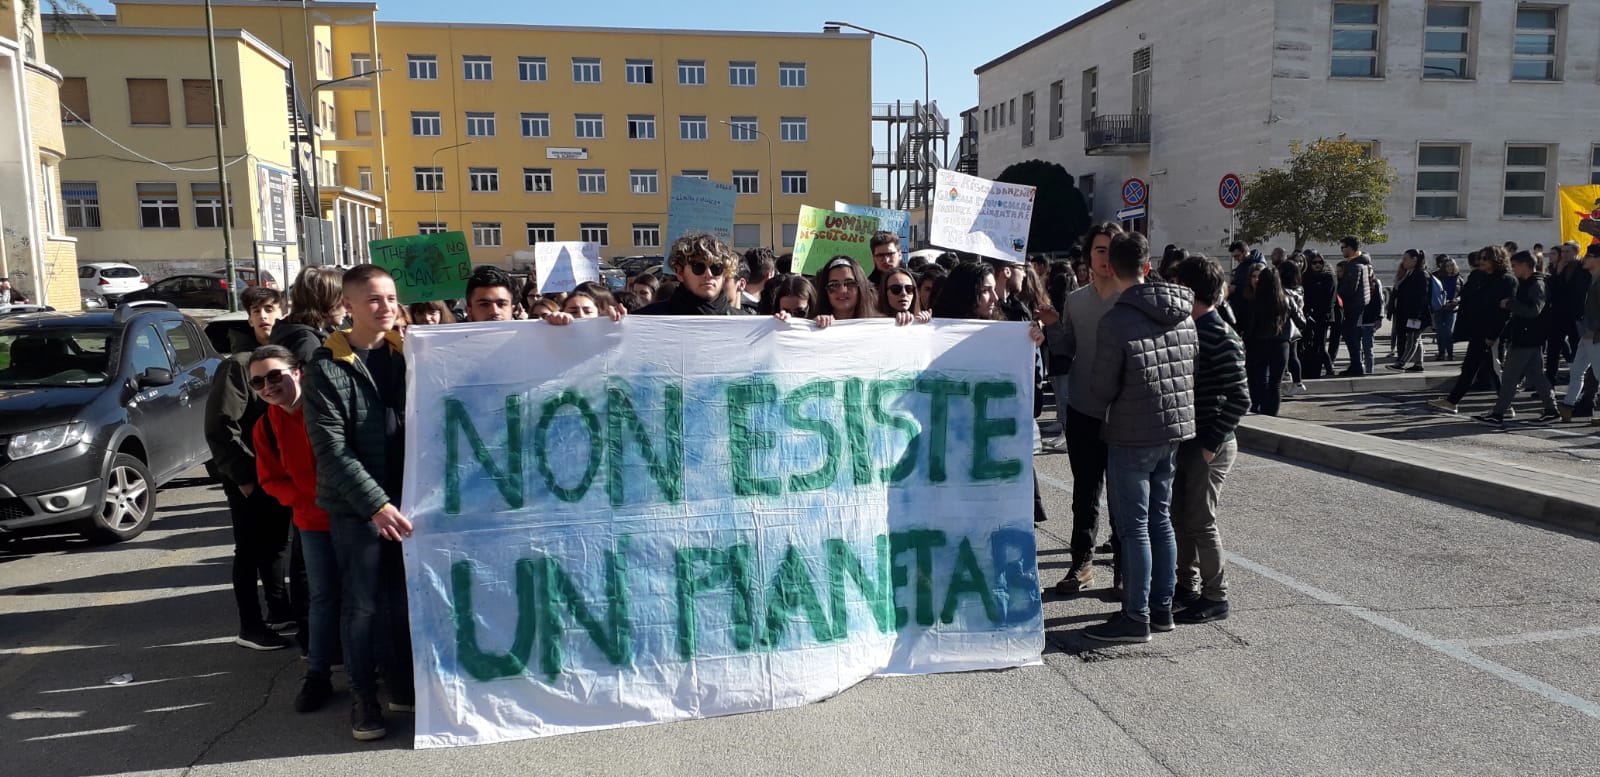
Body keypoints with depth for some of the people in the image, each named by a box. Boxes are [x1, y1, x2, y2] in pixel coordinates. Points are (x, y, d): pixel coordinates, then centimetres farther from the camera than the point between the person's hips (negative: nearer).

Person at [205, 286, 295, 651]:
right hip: (247, 475, -6)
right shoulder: (238, 364, -13)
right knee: (250, 549, 2)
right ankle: (250, 626, 11)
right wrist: (242, 474, -15)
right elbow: (220, 426, -15)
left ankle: (279, 610, 30)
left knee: (277, 542, 17)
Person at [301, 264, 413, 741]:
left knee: (403, 599, 11)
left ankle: (402, 684, 27)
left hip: (406, 498, 3)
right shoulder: (326, 367, -7)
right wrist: (376, 503, -18)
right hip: (355, 505, -3)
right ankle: (363, 695, 21)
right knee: (363, 604, 6)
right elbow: (331, 449, -12)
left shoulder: (407, 353, 5)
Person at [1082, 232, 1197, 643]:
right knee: (1160, 519, 16)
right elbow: (1193, 365, 10)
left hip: (1132, 436, -7)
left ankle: (1136, 617, 8)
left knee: (1134, 527, 1)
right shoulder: (1183, 314, 4)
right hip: (1176, 428, 7)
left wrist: (1095, 381, 7)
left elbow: (1102, 389, -14)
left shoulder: (1115, 321, -17)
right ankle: (1162, 607, 25)